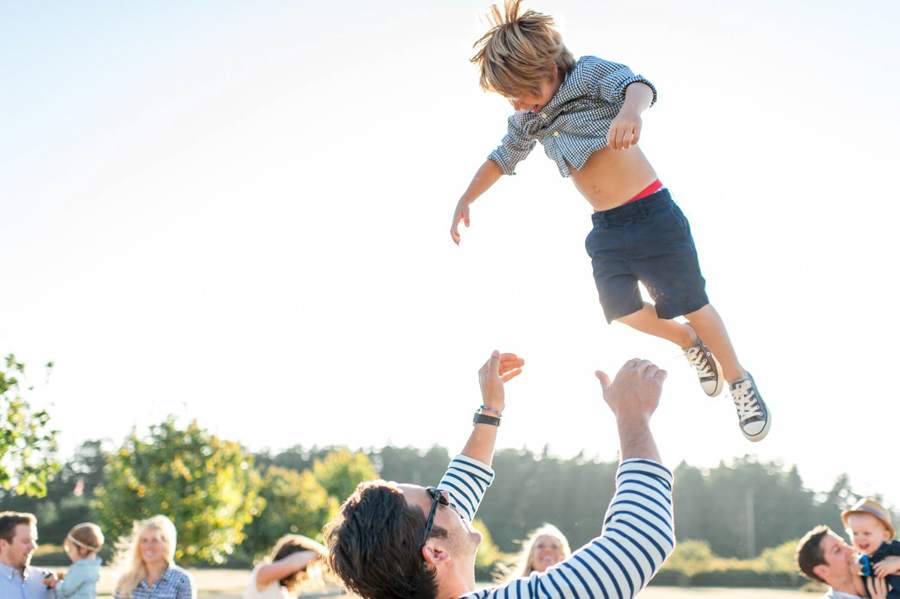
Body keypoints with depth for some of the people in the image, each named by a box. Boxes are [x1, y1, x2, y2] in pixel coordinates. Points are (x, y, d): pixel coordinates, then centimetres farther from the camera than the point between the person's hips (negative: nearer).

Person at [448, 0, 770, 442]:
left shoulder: (589, 74, -12)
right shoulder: (528, 121, 6)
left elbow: (637, 85, -33)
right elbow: (501, 160, 23)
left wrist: (630, 110, -56)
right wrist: (465, 201, 19)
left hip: (652, 212, -6)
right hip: (606, 227, 6)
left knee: (689, 305, -2)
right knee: (623, 311, -3)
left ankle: (740, 382, 18)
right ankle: (691, 345, 25)